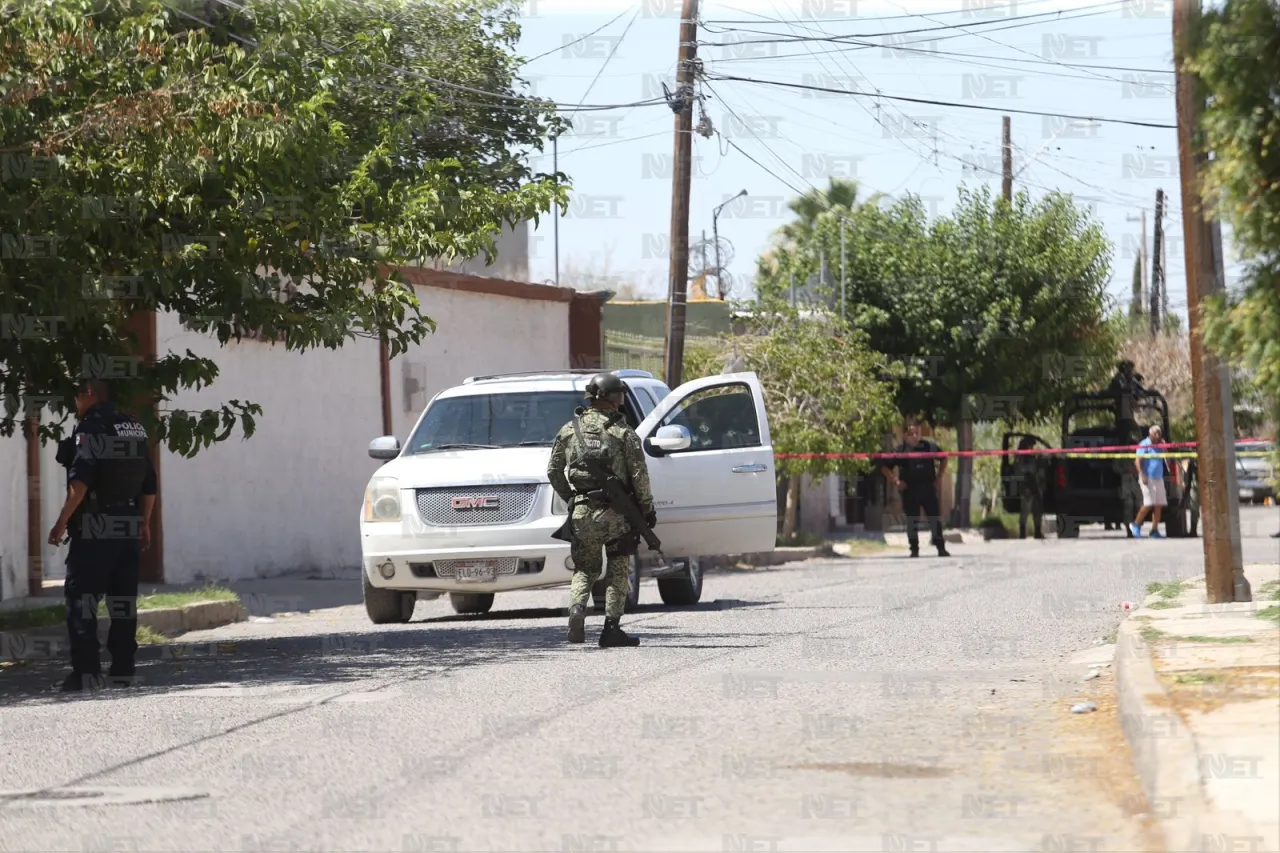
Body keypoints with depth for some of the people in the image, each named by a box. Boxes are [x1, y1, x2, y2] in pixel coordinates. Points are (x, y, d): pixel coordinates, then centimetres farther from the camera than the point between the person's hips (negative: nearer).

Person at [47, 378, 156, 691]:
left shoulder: (89, 428, -10)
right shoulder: (135, 428, 13)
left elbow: (80, 481, -19)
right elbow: (149, 483, 16)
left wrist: (62, 523, -17)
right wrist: (144, 523, 24)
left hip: (95, 529, -7)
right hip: (129, 529, 7)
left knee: (81, 599, -4)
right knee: (123, 601, 10)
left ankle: (86, 671, -10)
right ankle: (123, 670, 10)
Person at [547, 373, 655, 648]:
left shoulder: (569, 430, 6)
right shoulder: (623, 433, -5)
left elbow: (553, 471, 10)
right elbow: (639, 475, -7)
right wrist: (647, 509, 3)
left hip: (582, 514, 3)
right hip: (616, 514, -3)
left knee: (584, 569, 15)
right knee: (618, 572, 8)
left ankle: (577, 607, -12)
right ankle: (612, 628, 3)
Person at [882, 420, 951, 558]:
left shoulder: (929, 446, 2)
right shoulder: (901, 450, -3)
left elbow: (943, 459, 17)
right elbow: (886, 468, 4)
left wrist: (938, 478, 9)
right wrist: (896, 482, -7)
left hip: (928, 488, 1)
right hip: (909, 490, -1)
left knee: (935, 519, 1)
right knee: (912, 521, 3)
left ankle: (941, 548, 7)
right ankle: (914, 549, 9)